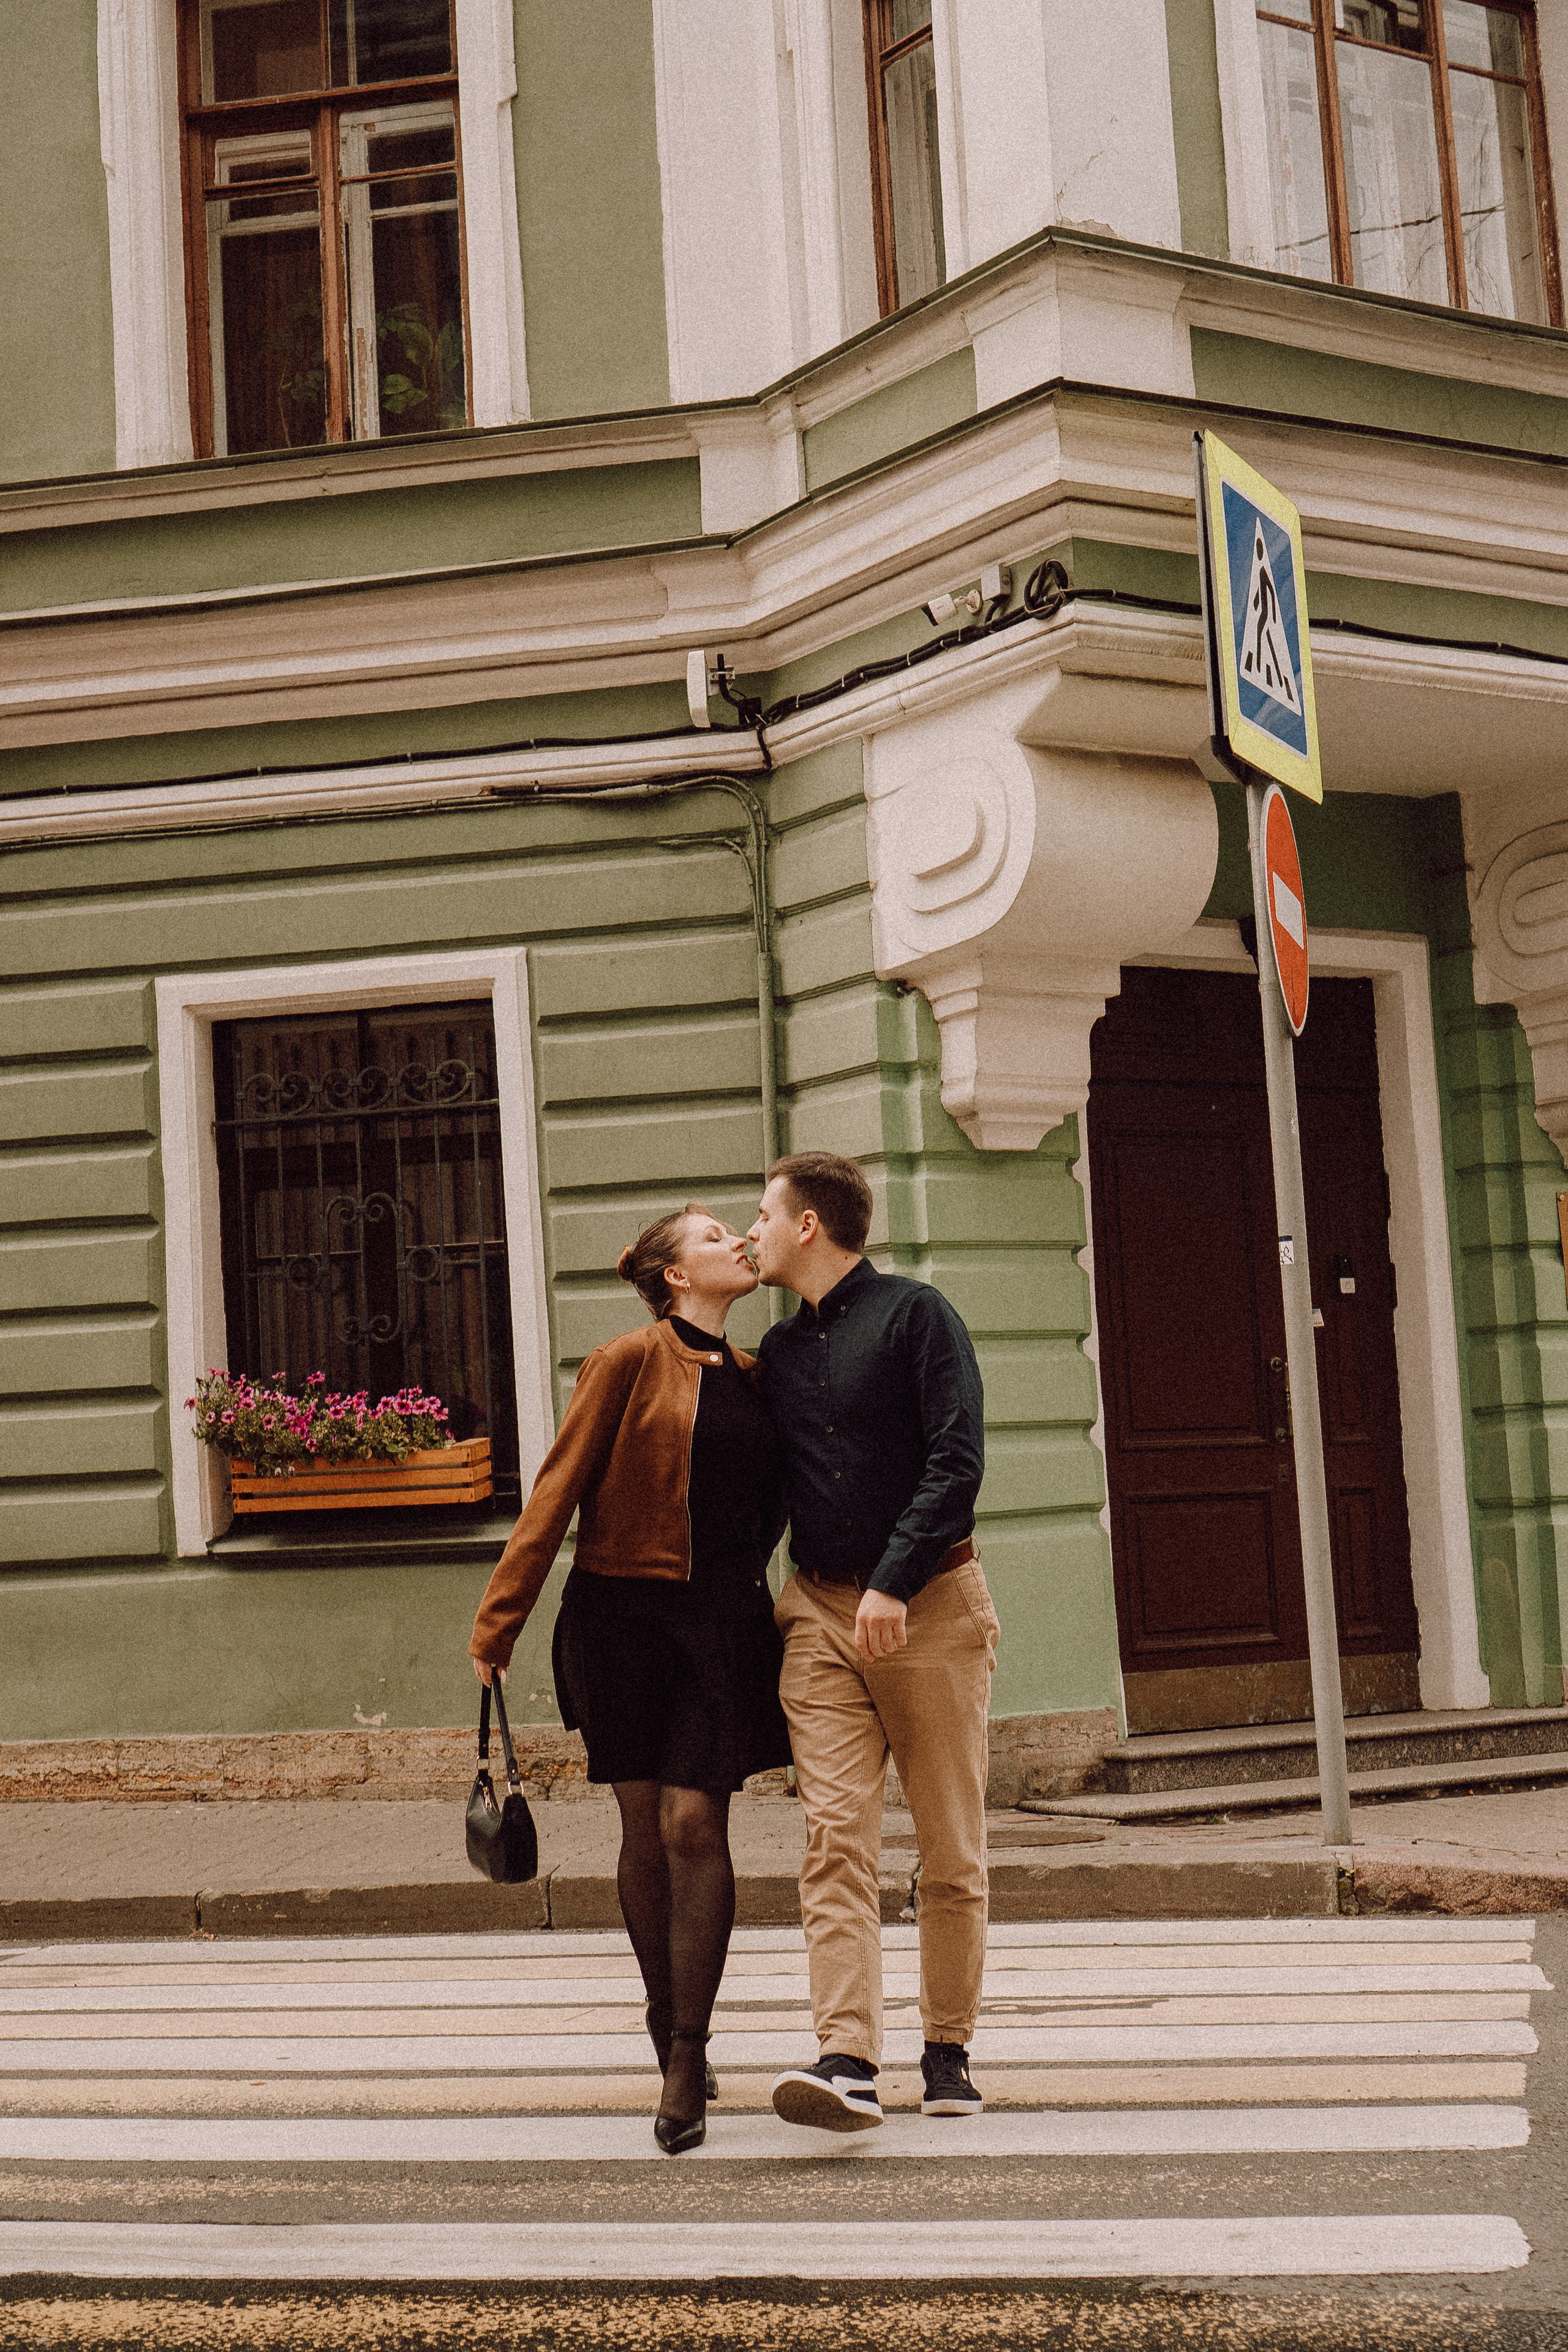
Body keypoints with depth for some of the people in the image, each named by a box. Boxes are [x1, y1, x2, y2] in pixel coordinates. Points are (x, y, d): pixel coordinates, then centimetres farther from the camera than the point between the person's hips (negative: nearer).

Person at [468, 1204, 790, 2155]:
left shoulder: (753, 1379, 12)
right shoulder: (628, 1362, -3)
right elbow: (559, 1490, -5)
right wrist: (500, 1620, -6)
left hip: (725, 1622, 3)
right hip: (623, 1613, -3)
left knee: (695, 1825, -8)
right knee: (646, 1827, 4)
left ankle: (687, 2063, -4)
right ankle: (671, 2028, 22)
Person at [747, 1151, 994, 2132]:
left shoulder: (914, 1315, -3)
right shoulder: (779, 1351, 16)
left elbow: (957, 1460, -12)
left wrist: (894, 1581, -20)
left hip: (931, 1607, -4)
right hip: (821, 1612, 4)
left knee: (952, 1846, 3)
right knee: (837, 1838, -9)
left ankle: (949, 2051, 15)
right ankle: (850, 2062, -15)